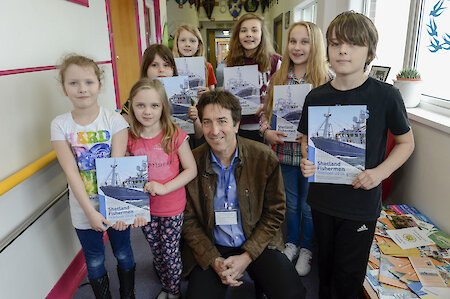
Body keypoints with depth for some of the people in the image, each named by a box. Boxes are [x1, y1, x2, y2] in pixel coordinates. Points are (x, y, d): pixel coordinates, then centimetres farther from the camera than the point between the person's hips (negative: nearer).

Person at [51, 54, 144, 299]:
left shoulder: (114, 120, -10)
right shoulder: (60, 125, -7)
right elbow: (71, 172, -12)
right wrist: (90, 211, -19)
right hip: (84, 209, 1)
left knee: (124, 255, 17)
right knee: (94, 262, 17)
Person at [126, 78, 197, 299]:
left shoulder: (175, 135, -15)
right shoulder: (130, 139, -6)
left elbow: (191, 169, -12)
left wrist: (164, 187, -21)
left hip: (172, 207, -3)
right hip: (145, 207, 3)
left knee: (170, 253, 10)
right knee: (157, 252, 20)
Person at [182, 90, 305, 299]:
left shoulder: (264, 157, -9)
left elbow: (275, 212, -3)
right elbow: (189, 220, -1)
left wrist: (247, 256, -11)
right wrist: (214, 261, -12)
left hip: (258, 244, 1)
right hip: (211, 249, 0)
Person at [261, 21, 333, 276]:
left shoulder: (328, 79, -9)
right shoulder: (278, 78, 1)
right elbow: (266, 112, 5)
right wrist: (267, 131, -13)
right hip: (285, 153, 3)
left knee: (309, 206, 15)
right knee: (290, 203, 21)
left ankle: (307, 249, 39)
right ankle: (292, 243, 44)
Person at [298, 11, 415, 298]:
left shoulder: (386, 95, -12)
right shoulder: (317, 97, -3)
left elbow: (406, 142, -1)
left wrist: (380, 172, -17)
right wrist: (307, 161, -12)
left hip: (362, 202, -3)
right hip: (322, 198, 3)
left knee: (349, 274, 13)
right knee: (326, 263, 23)